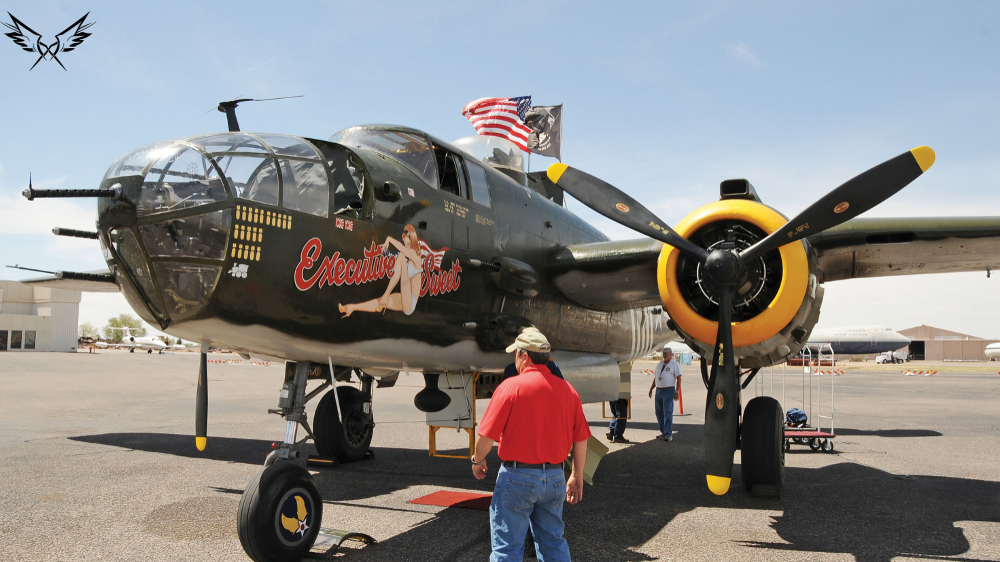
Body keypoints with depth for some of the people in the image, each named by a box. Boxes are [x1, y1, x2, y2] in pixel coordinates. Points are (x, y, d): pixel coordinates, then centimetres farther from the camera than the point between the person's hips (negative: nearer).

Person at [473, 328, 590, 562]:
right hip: (555, 477, 5)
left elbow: (487, 435, -12)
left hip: (517, 475, -5)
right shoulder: (567, 389, 2)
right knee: (553, 543, 18)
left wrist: (478, 460, 7)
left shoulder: (511, 386, -12)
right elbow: (581, 439, 6)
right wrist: (577, 477, 17)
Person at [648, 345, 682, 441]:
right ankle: (663, 432, 18)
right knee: (659, 413, 8)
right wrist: (651, 389, 19)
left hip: (668, 390, -7)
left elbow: (679, 379, -7)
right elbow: (655, 378, 23)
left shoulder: (675, 364, -2)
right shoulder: (659, 364, 17)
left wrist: (677, 392, -15)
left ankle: (668, 434, -9)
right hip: (658, 390, 7)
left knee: (667, 413, -10)